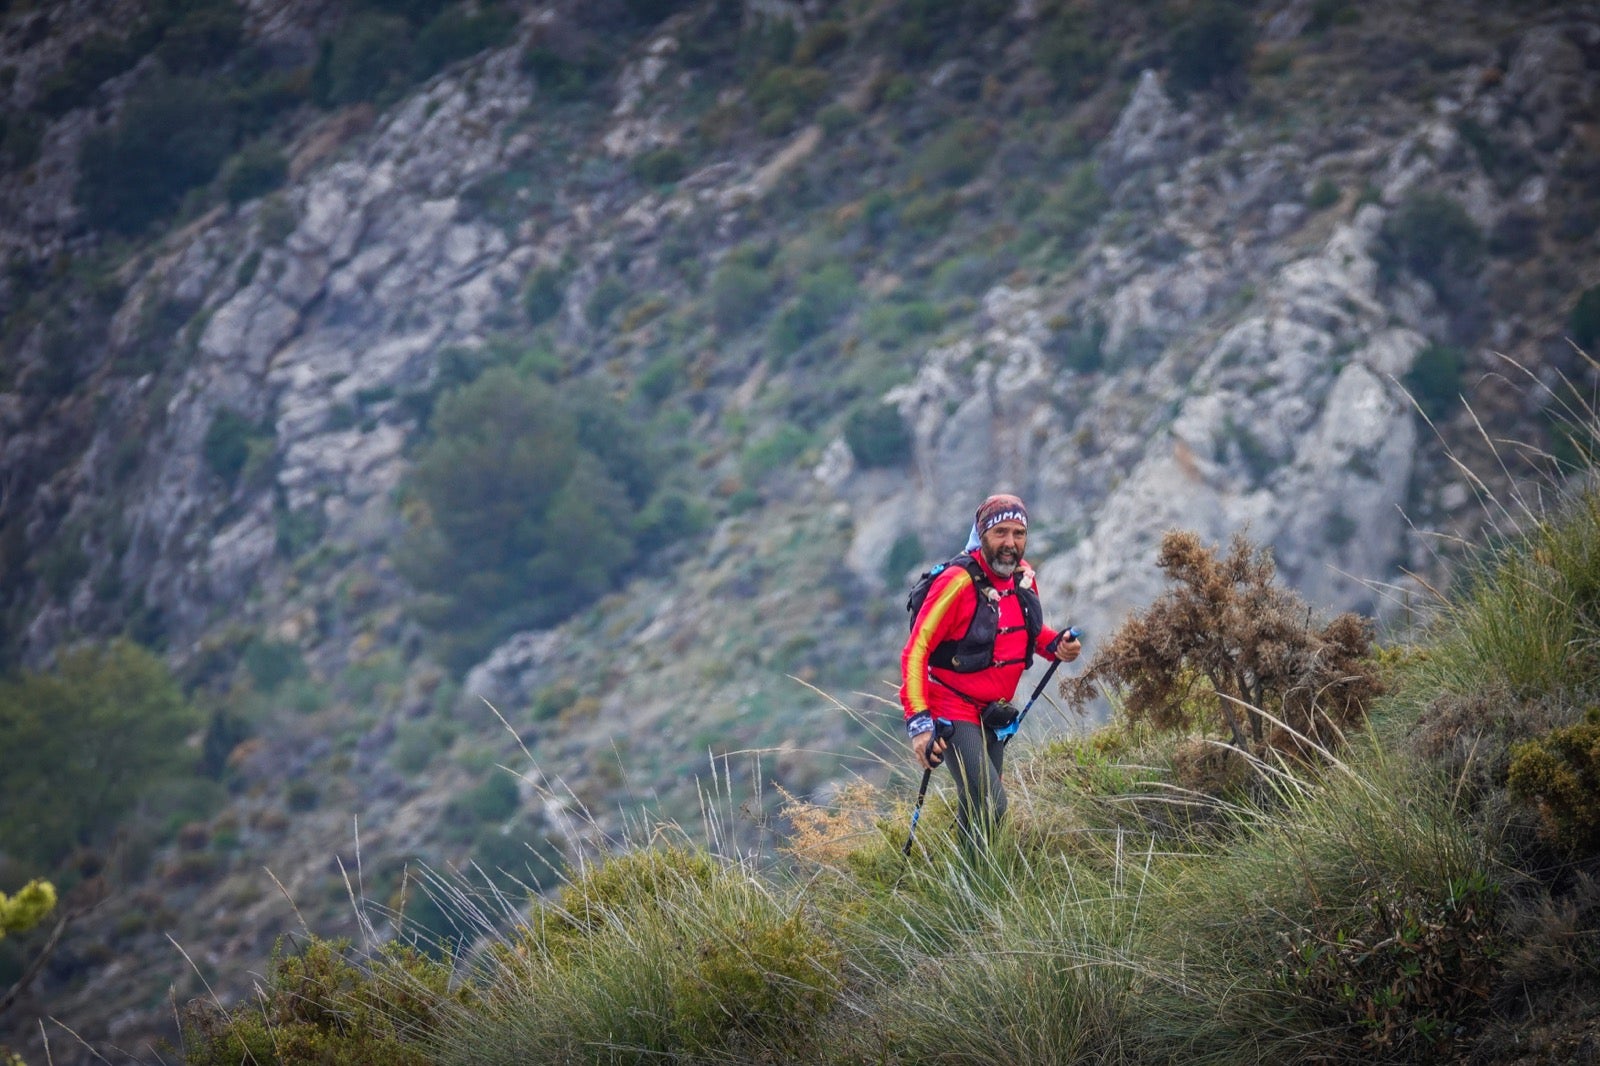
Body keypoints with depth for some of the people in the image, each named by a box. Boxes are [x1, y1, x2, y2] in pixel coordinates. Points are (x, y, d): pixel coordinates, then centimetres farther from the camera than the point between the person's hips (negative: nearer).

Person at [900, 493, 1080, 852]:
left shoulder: (1023, 576, 1)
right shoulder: (959, 582, -21)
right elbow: (915, 652, -20)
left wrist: (1056, 645, -1)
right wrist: (918, 722, -28)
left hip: (992, 715, 7)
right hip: (954, 712, -7)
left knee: (976, 810, 13)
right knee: (991, 804, -20)